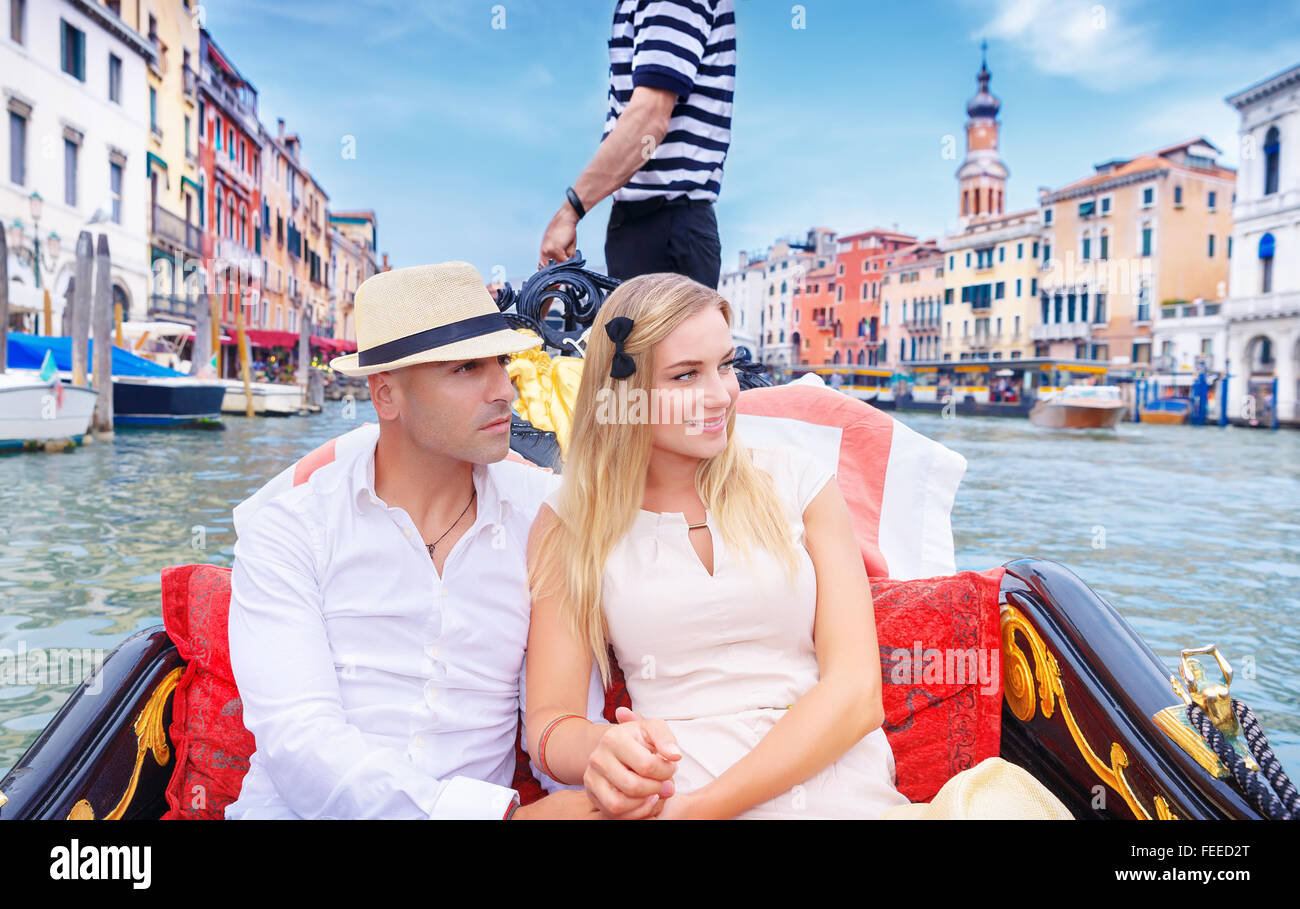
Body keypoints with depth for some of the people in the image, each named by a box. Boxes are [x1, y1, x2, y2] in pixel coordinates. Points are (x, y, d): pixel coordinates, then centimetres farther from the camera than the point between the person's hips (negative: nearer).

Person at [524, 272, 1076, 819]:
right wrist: (601, 749, -25)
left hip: (842, 795, 0)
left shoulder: (797, 483, 6)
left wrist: (699, 806, -15)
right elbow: (549, 719, 0)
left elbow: (856, 692, -3)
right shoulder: (570, 522, 5)